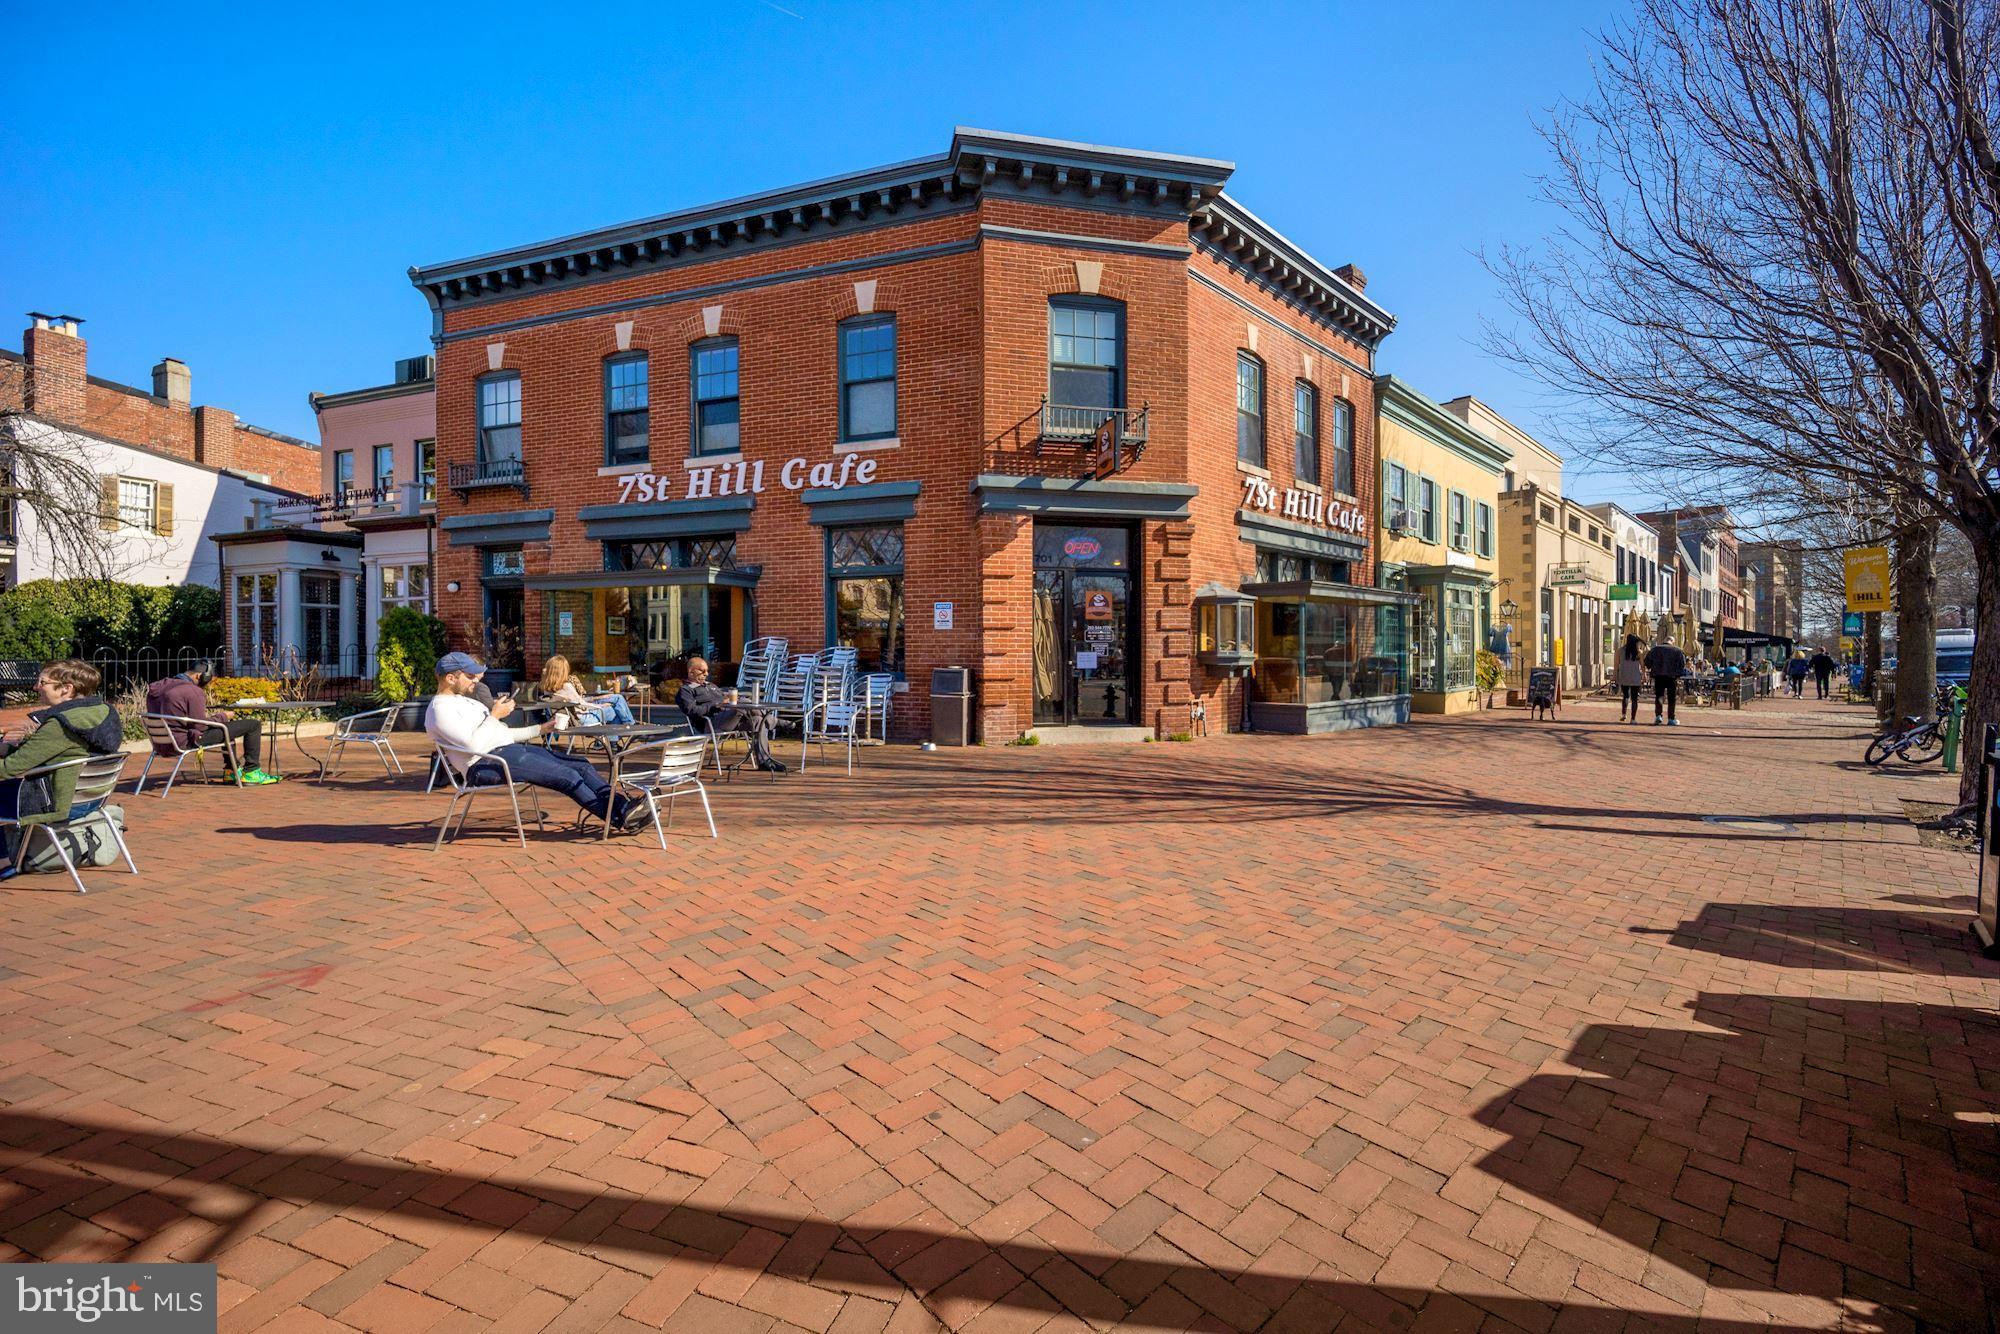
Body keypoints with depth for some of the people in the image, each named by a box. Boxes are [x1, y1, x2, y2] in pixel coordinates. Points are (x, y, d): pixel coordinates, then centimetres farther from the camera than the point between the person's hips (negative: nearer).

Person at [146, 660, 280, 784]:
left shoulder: (160, 686, 6)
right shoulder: (193, 692, -23)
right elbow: (201, 725, -22)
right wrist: (223, 716, -5)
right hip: (189, 740, -10)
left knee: (228, 724, 34)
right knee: (254, 725, -5)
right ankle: (251, 772, 2)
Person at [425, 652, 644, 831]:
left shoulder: (463, 701, 25)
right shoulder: (440, 709, -6)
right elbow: (473, 744, -19)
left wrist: (540, 730, 20)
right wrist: (494, 715, -9)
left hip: (509, 750, 10)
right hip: (486, 764, -10)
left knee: (581, 765, -5)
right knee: (567, 776, -20)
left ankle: (622, 806, -13)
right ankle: (618, 818, -16)